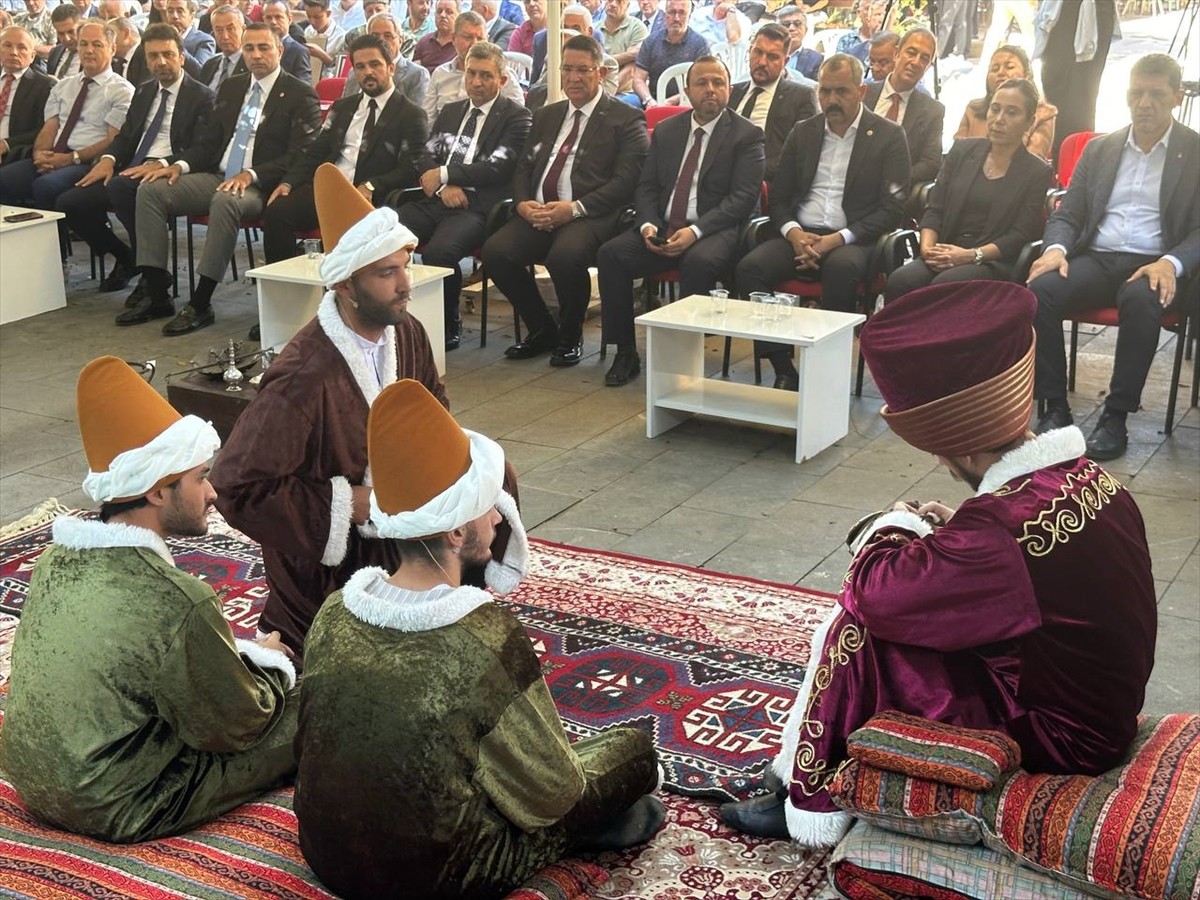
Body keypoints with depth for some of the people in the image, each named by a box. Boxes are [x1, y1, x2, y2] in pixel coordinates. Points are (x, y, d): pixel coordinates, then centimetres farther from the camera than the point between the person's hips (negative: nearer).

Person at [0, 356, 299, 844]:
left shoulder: (59, 553, -6)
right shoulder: (177, 604, -30)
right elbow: (237, 729, -14)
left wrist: (243, 654, 7)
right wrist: (265, 661, 4)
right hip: (119, 810, -8)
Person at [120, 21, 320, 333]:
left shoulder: (300, 95, -2)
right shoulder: (231, 87, 18)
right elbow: (209, 140, 20)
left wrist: (251, 175, -23)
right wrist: (181, 165, -1)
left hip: (260, 186, -7)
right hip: (217, 176, 7)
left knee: (225, 200, -39)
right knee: (151, 190, -12)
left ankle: (200, 305, -31)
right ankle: (156, 296, -12)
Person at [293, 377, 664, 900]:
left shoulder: (334, 613, -11)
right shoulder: (489, 643, -27)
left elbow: (312, 742, 5)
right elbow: (548, 797, -15)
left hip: (327, 854, 6)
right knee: (632, 750, 12)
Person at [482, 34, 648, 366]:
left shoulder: (626, 120, 3)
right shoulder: (545, 116, 24)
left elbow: (626, 180, -8)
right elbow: (524, 168, 21)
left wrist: (575, 208, -19)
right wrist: (523, 203, -3)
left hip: (590, 215, -6)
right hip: (537, 213, 6)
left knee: (564, 255, -36)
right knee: (495, 250, -21)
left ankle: (570, 336, -7)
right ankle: (542, 329, 2)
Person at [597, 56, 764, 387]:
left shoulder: (747, 135, 1)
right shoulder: (666, 131, 17)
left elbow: (744, 197, -8)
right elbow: (646, 186, 15)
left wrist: (695, 231, -20)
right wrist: (648, 225, -8)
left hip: (714, 231, -4)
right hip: (663, 228, 5)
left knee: (699, 261, -37)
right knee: (611, 253, -20)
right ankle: (625, 353, -11)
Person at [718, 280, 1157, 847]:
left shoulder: (1007, 522, -31)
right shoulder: (1085, 477, -4)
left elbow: (882, 589, -24)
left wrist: (895, 529, -4)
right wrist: (952, 534, 0)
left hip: (1054, 738, -9)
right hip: (1100, 712, 9)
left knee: (859, 625, -7)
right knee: (890, 607, 12)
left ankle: (811, 801, 12)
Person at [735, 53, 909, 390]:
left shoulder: (888, 136, 3)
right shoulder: (803, 133, 16)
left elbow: (892, 208, -4)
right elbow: (777, 198, 16)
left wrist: (837, 239, -16)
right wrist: (794, 233, -7)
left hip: (852, 241, -4)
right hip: (800, 235, 4)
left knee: (841, 267, -39)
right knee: (750, 267, -25)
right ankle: (783, 370, -20)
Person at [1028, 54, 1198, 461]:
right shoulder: (1099, 149, 18)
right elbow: (1066, 214, 16)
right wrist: (1056, 248, -8)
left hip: (1153, 265, -3)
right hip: (1096, 259, 3)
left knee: (1141, 300, -39)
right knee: (1039, 291, -28)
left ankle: (1116, 418, -30)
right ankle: (1055, 409, -20)